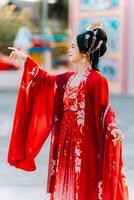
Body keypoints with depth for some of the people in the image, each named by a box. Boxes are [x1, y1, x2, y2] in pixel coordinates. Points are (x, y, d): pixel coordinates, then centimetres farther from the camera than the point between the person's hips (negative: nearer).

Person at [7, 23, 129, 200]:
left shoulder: (97, 80, -12)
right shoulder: (69, 78, 10)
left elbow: (105, 111, -13)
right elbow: (47, 79, 25)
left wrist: (113, 129, -31)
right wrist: (26, 59, 26)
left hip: (84, 145, -8)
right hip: (66, 143, 8)